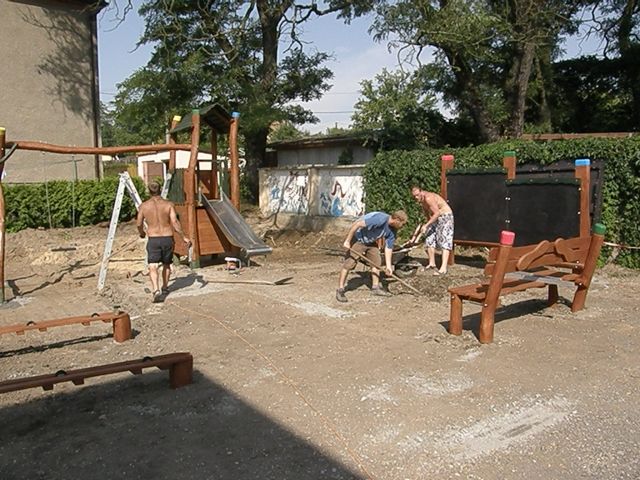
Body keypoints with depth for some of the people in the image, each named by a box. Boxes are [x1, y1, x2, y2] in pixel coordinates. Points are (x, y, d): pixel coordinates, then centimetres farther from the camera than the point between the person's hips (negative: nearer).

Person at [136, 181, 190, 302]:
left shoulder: (144, 206, 0)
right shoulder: (168, 204, -2)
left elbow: (139, 224, 5)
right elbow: (175, 222, -12)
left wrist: (141, 233, 27)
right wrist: (184, 237, -6)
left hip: (153, 239, -1)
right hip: (168, 238, 2)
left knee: (152, 267, -6)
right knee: (166, 264, 21)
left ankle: (156, 290, -26)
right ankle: (165, 288, 35)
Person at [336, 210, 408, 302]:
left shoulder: (392, 230, -7)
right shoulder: (380, 219, -33)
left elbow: (388, 247, 2)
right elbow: (357, 224, -35)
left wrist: (388, 266, -4)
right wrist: (347, 241, -31)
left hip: (371, 242, 8)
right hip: (358, 239, -8)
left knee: (376, 262, 8)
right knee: (348, 263, -10)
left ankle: (375, 287, 20)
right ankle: (340, 290, -4)